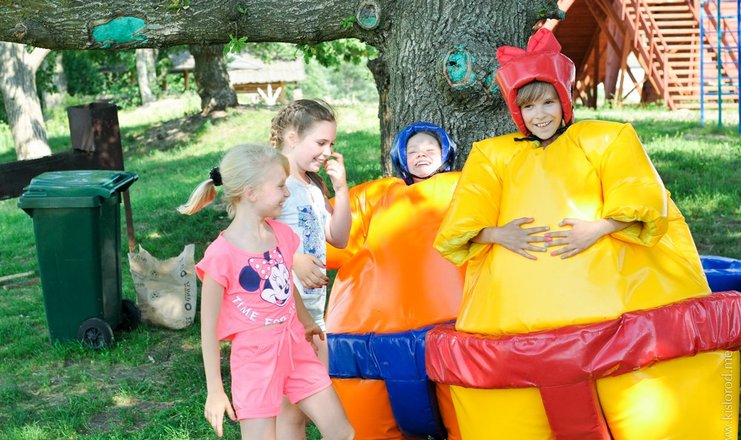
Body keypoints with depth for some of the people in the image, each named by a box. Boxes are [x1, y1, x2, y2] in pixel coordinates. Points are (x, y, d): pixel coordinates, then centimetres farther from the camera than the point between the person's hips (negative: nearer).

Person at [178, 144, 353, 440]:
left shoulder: (281, 233, 1)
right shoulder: (222, 254, -19)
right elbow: (209, 328, -12)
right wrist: (215, 391, -9)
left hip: (295, 346, 7)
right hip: (255, 357, -6)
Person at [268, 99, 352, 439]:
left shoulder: (315, 185, 15)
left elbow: (338, 238, 15)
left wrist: (340, 187, 6)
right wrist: (294, 260, -33)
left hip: (313, 307, 9)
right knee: (291, 411, -4)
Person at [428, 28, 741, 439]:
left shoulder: (606, 138, 19)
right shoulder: (493, 153, 23)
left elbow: (640, 197, 4)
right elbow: (464, 219, 10)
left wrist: (597, 228, -14)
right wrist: (498, 233, -11)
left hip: (605, 279, -2)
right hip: (517, 302, 2)